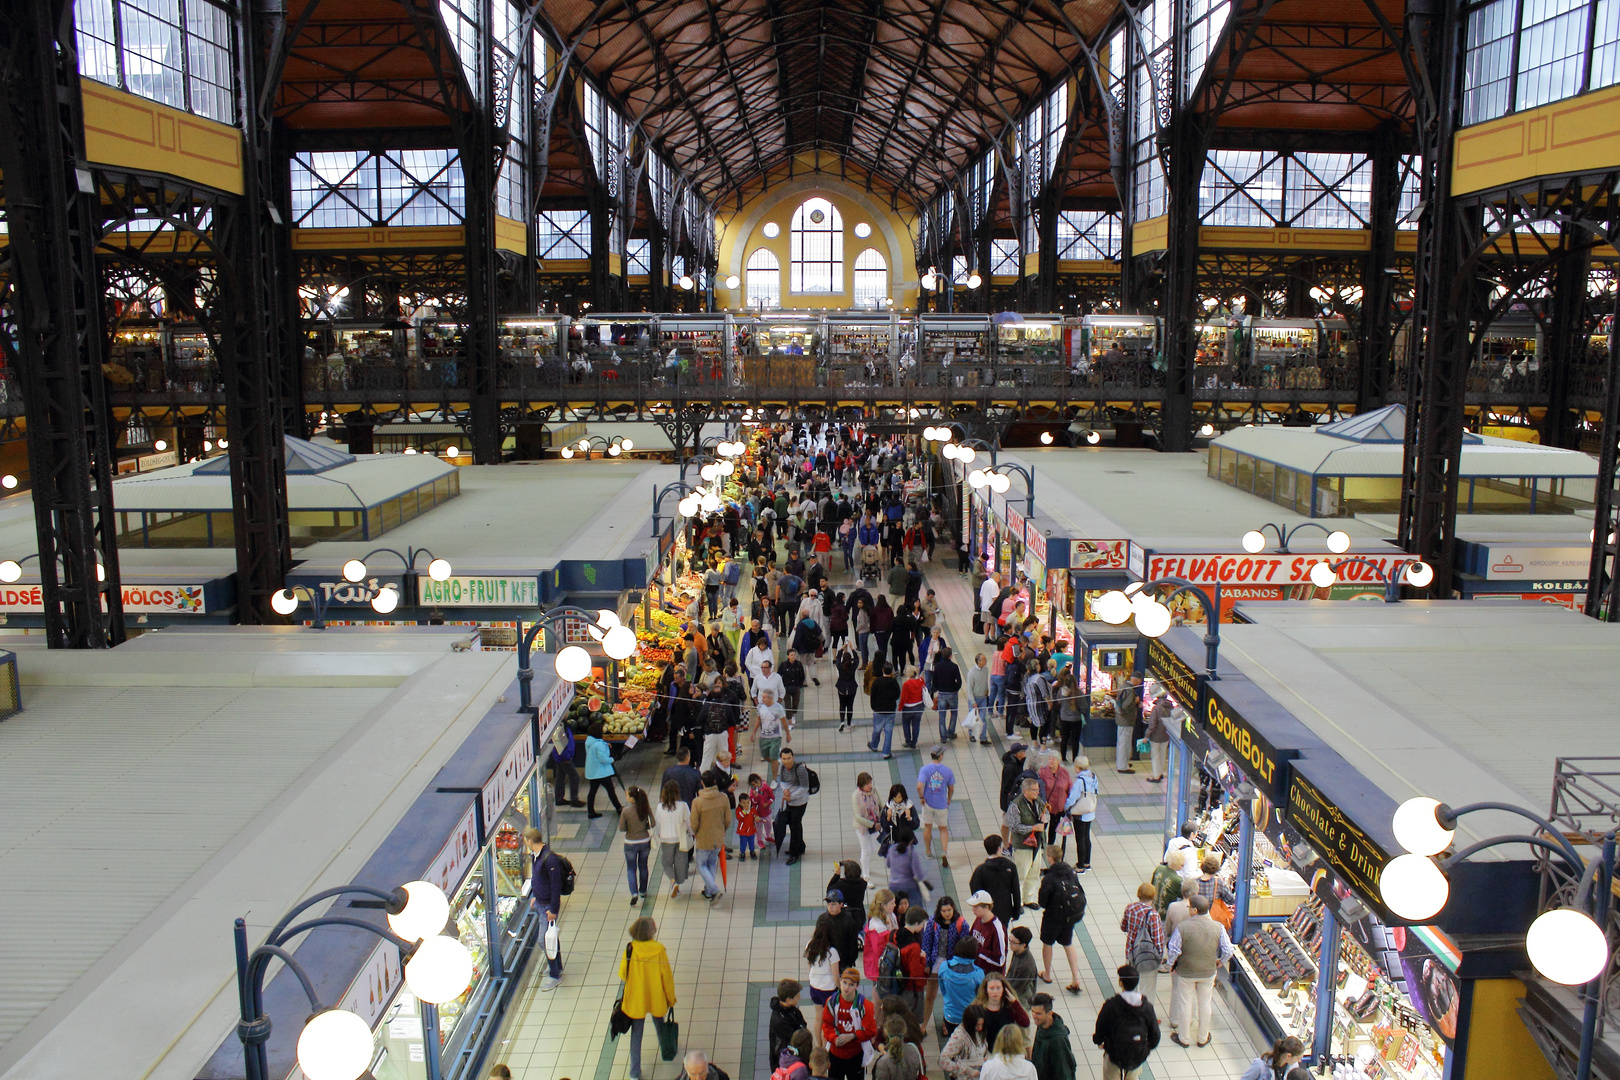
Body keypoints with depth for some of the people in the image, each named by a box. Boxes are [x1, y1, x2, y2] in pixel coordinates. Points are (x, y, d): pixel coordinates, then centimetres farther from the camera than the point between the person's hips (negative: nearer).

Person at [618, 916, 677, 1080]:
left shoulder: (630, 950, -17)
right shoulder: (659, 949, -20)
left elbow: (622, 974, -6)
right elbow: (667, 976, -12)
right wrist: (671, 999, 2)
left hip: (636, 999, 0)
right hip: (657, 999, 0)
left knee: (636, 1033, 12)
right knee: (659, 1025, 27)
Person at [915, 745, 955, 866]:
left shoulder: (924, 769, -16)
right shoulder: (947, 770, -10)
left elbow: (919, 786, -26)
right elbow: (951, 789, -1)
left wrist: (921, 797, -9)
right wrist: (948, 800, 16)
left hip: (928, 803, 0)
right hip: (941, 804, 0)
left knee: (928, 827, 18)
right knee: (943, 829, 15)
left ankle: (928, 852, 32)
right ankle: (944, 852, -3)